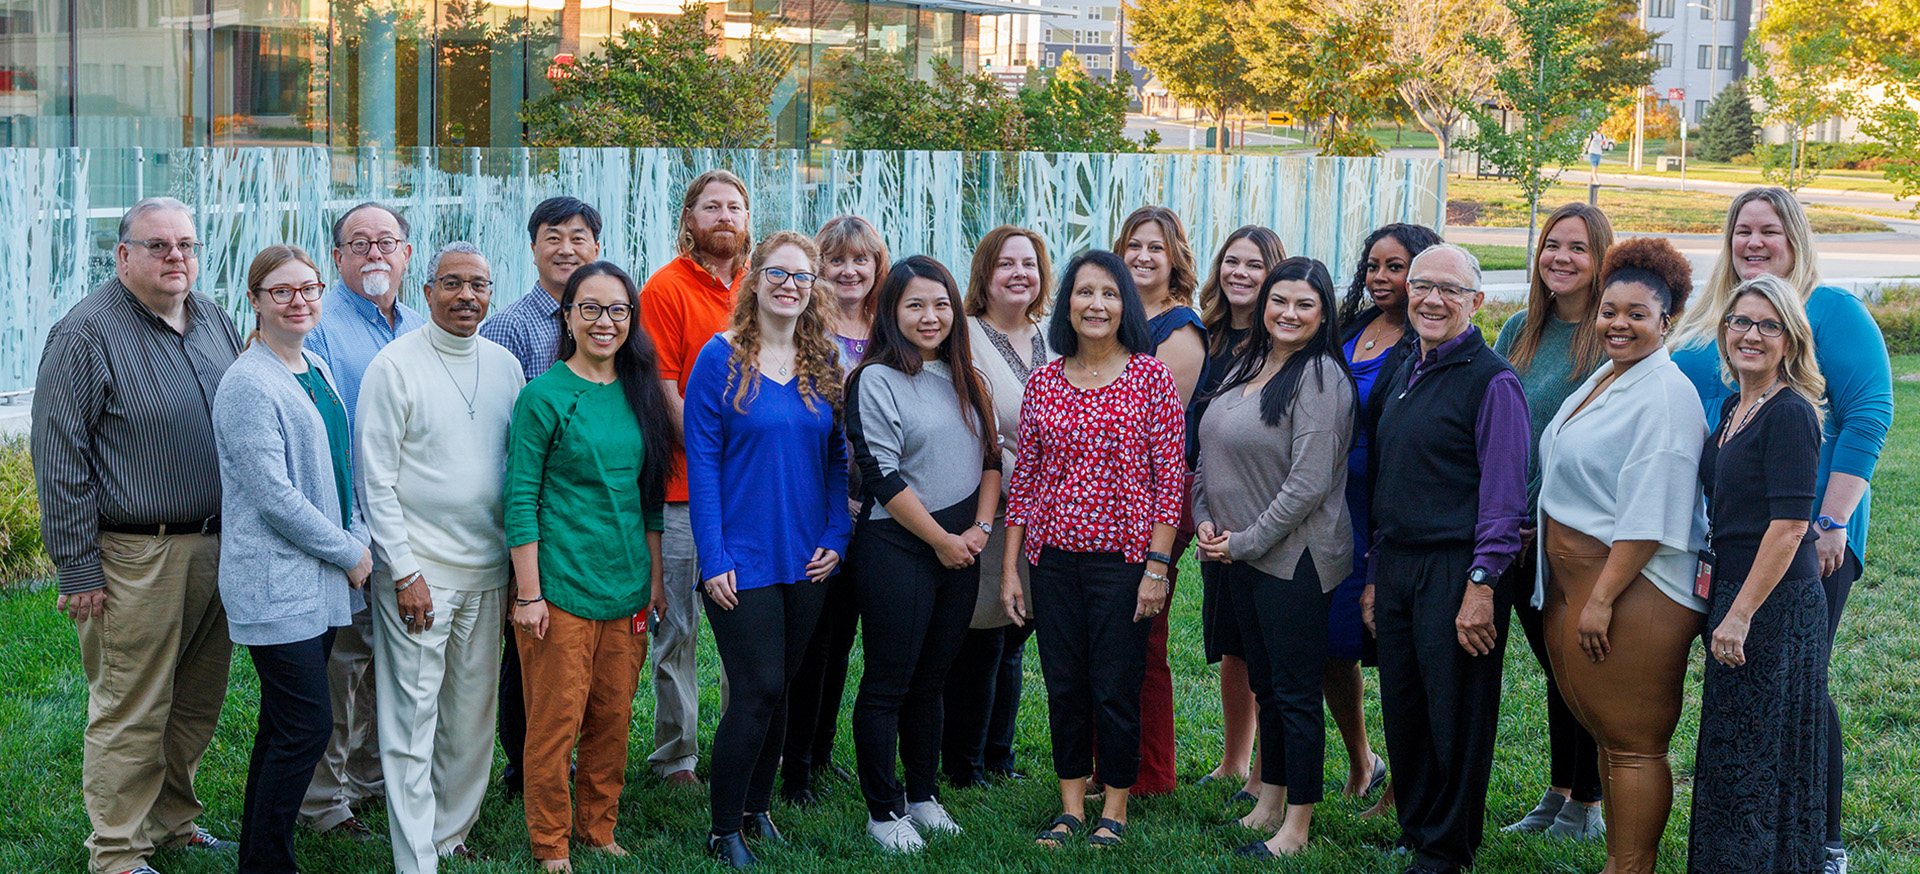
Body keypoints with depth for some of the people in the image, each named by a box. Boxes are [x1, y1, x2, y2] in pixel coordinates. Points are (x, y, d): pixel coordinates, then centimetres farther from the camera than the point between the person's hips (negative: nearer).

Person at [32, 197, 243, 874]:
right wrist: (77, 568, -14)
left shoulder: (213, 321, 11)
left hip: (218, 547, 7)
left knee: (198, 702, 14)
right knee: (131, 712, -1)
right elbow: (60, 460, -11)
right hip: (135, 558, -7)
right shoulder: (85, 333, -9)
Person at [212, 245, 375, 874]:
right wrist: (348, 552, -12)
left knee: (285, 727, 13)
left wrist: (358, 538, 6)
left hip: (320, 581, 8)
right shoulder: (249, 384, -14)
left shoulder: (316, 370, 13)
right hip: (276, 583, -8)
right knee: (307, 728, -8)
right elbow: (271, 492, -18)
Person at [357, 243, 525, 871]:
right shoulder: (394, 366, -6)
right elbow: (377, 481, -8)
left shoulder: (504, 366, 10)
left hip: (486, 570, 5)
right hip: (419, 569, -5)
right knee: (413, 720, -4)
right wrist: (405, 572, -12)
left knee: (473, 715, 11)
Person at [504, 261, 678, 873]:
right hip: (560, 587, -5)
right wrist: (528, 593, -11)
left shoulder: (639, 393, 9)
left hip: (627, 587, 5)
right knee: (556, 720, 1)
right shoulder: (544, 396, -8)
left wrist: (654, 576, 14)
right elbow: (520, 499, -9)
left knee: (613, 718, 11)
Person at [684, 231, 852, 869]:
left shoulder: (825, 362, 7)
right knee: (757, 691, -7)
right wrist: (713, 558, -13)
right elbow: (701, 461, -8)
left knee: (779, 689, 12)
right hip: (743, 561, -4)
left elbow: (838, 458, 12)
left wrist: (837, 538, 1)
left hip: (806, 559, 5)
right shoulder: (721, 358, -6)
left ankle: (757, 808, 27)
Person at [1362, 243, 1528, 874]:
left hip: (1455, 569, -7)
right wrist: (1375, 577, 18)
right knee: (1402, 713, 12)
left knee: (1455, 719, 1)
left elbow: (1503, 495, -13)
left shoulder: (1492, 381, -9)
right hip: (1397, 566, 7)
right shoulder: (1405, 374, 14)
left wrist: (1481, 586, -18)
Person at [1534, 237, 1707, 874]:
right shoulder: (1603, 380, 14)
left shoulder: (1665, 396, -15)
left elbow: (1650, 517, -21)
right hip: (1570, 582, 9)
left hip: (1631, 590, -9)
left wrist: (1602, 598, -22)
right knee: (1604, 732, 16)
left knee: (1631, 743, -1)